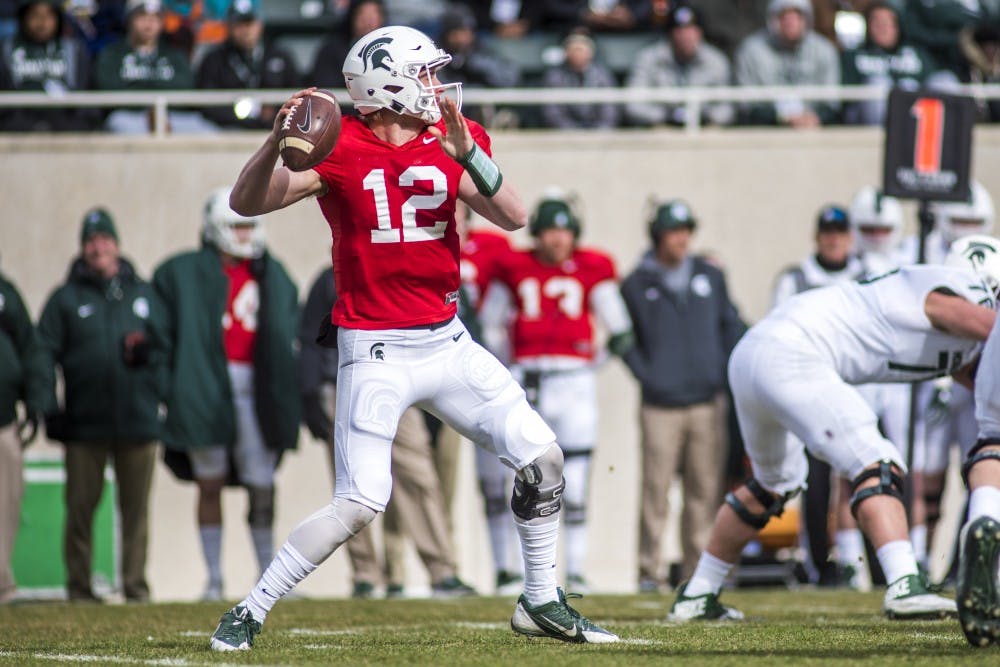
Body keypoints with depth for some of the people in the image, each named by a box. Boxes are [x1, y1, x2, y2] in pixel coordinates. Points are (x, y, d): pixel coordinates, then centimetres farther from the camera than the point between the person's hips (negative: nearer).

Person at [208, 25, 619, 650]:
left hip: (447, 342, 6)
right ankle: (249, 612, -2)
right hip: (376, 352, -6)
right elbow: (247, 202, -17)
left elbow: (513, 216, -8)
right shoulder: (340, 150, -10)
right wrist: (279, 138, -34)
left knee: (543, 458, 6)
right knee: (360, 502, -14)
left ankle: (542, 603, 22)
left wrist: (465, 151, -22)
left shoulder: (450, 144, 4)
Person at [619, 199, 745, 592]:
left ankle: (697, 566, 9)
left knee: (704, 490, 3)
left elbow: (730, 326, 17)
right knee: (655, 489, -6)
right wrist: (646, 376, -4)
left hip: (707, 401, 3)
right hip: (661, 406, -3)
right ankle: (648, 570, -3)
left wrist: (728, 372, 6)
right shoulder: (637, 285, 3)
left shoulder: (710, 277, 12)